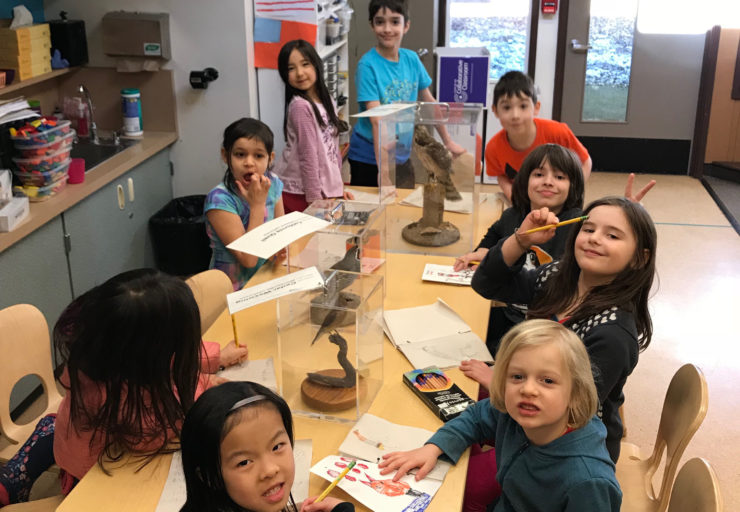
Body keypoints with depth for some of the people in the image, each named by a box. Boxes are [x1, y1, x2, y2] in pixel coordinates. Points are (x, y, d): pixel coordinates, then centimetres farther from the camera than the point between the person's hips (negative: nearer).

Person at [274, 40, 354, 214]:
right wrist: (315, 199, -15)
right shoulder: (300, 106, -15)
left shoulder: (325, 101, 8)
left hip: (326, 189, 7)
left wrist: (339, 187, 12)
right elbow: (308, 155, -16)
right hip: (297, 192, -7)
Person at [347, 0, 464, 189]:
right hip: (369, 158, -5)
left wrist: (448, 141, 15)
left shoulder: (412, 59, -1)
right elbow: (376, 119, -24)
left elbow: (429, 101, 11)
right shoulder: (367, 65, -16)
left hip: (402, 157, 5)